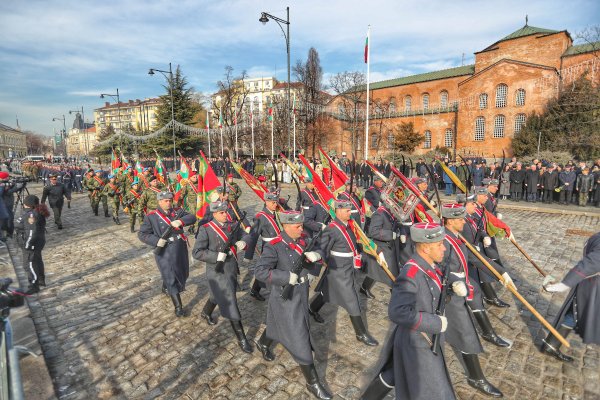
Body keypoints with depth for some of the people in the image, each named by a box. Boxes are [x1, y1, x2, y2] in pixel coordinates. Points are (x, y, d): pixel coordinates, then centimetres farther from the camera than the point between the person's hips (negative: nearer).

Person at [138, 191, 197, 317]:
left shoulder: (177, 212, 4)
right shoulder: (151, 216, -6)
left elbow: (192, 217, -6)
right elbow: (142, 234, -4)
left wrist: (181, 221, -26)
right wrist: (156, 240, -20)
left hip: (180, 249, 5)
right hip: (164, 251, -5)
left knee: (182, 272, 23)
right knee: (171, 279, -3)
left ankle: (165, 288, 53)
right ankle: (178, 307, 7)